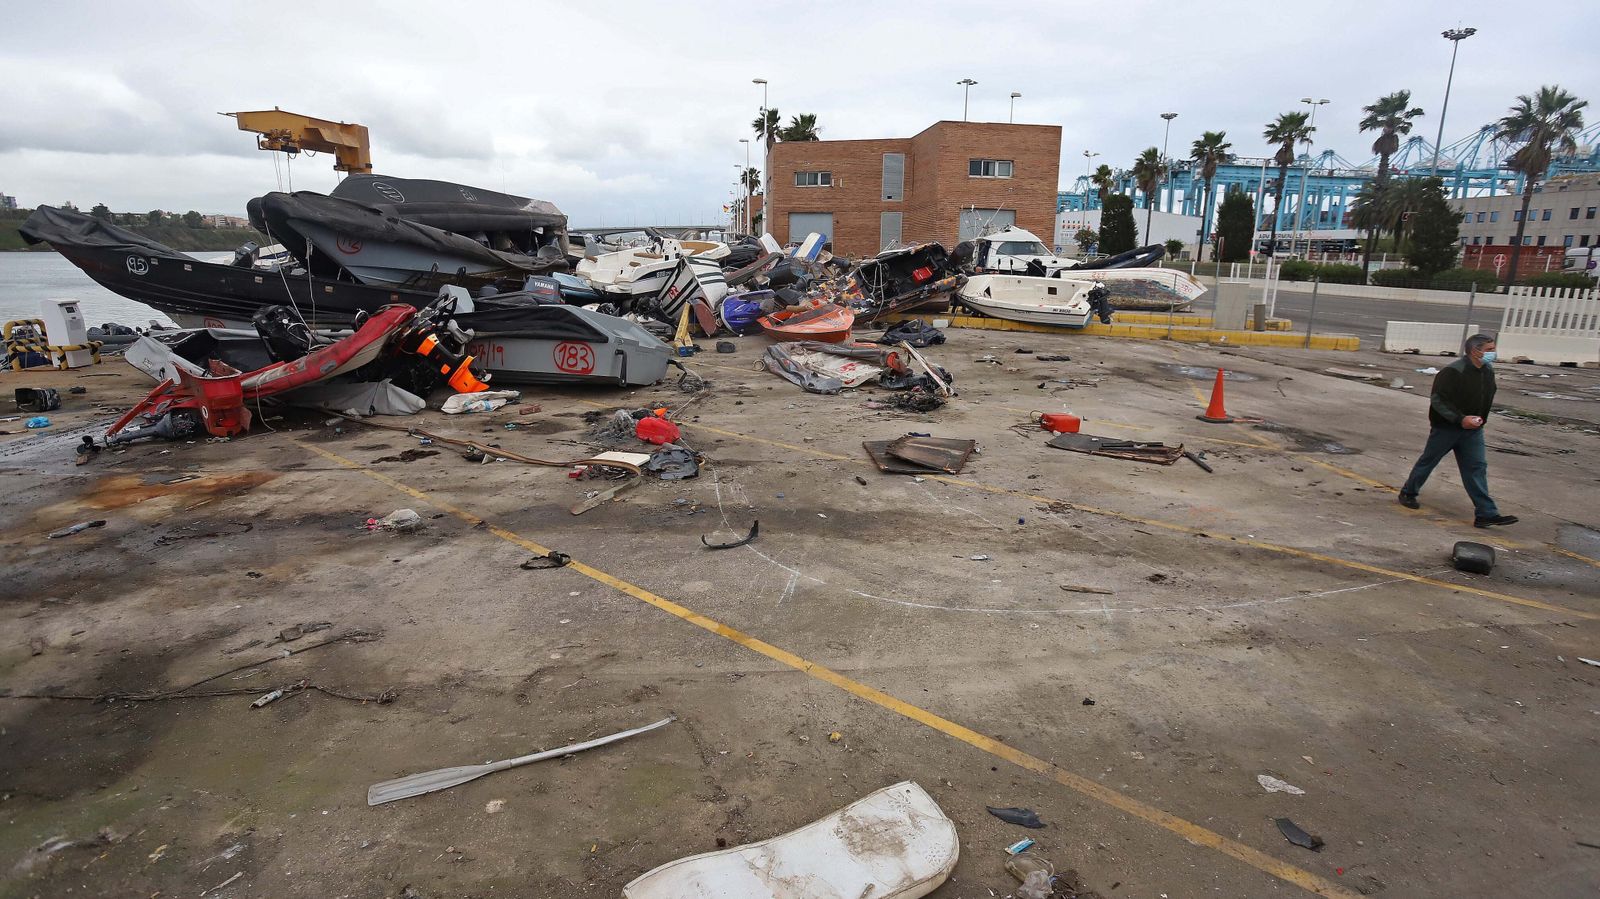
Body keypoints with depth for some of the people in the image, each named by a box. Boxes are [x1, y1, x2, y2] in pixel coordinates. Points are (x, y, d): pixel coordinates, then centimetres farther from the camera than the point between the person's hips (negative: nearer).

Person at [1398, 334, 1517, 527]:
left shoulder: (1488, 371, 4)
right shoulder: (1453, 372, -21)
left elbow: (1485, 399, 19)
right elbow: (1438, 400, -23)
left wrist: (1479, 419, 12)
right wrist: (1461, 419, -27)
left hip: (1473, 430, 6)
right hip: (1446, 428, -6)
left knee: (1477, 467, 1)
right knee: (1428, 461, 9)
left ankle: (1486, 514, 0)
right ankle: (1408, 493, 29)